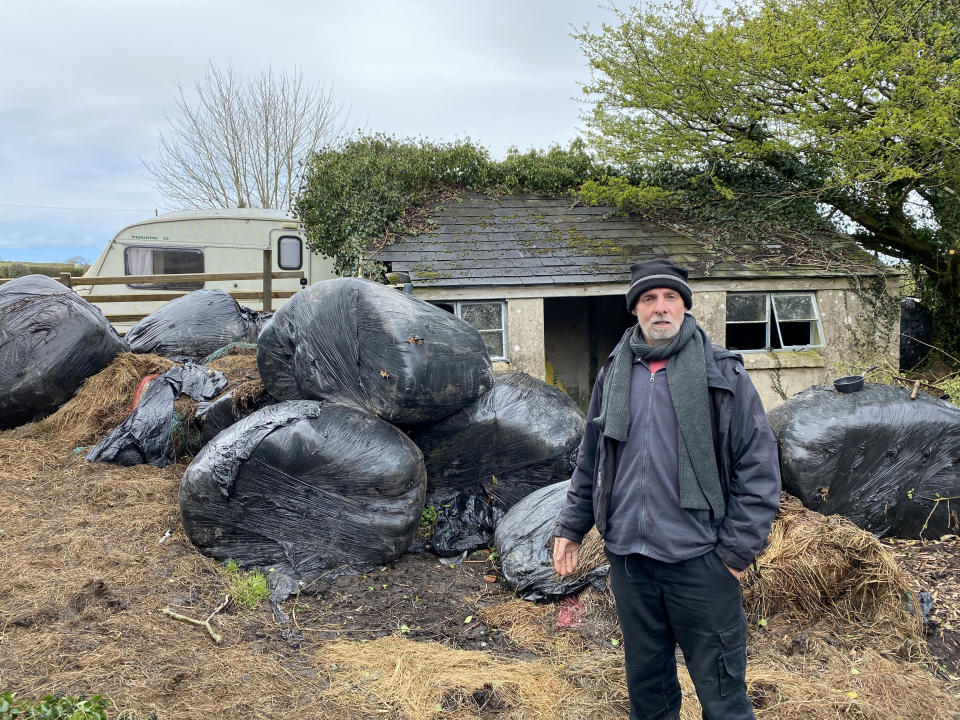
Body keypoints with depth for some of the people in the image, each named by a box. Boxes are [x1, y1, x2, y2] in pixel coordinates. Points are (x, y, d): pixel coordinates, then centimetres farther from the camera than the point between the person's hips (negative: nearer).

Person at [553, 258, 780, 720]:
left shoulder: (722, 374, -5)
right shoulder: (614, 374, 7)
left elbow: (759, 468, -5)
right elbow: (590, 461, 15)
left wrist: (737, 551, -8)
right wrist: (571, 527, 11)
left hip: (699, 559, -4)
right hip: (628, 559, 4)